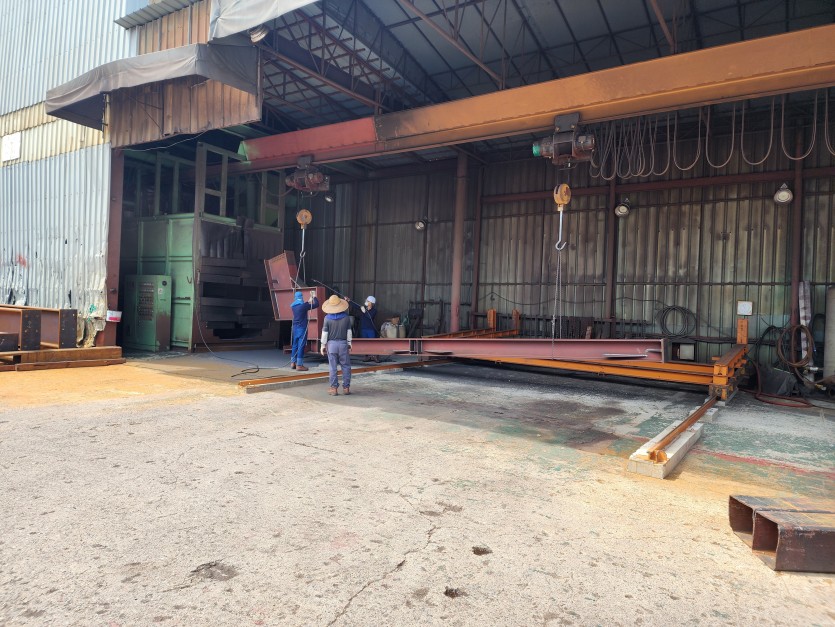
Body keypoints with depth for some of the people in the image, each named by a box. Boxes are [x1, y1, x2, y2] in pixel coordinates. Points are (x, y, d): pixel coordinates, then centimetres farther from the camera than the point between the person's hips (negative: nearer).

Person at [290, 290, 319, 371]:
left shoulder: (294, 306, 7)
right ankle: (299, 365, -4)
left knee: (295, 345, 13)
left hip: (295, 328, 8)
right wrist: (314, 296, 4)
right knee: (301, 346, -5)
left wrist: (309, 301, 33)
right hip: (302, 328, -8)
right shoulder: (303, 306, -15)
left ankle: (293, 363, 17)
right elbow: (316, 304, -11)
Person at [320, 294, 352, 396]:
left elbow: (324, 333, -3)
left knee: (333, 367, 4)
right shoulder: (346, 317, -2)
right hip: (343, 343, 1)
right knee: (345, 366, 9)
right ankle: (346, 387, 11)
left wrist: (323, 345, 6)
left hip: (331, 344, 0)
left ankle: (334, 388, 7)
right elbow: (349, 332, 3)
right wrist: (349, 344, 12)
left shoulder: (327, 318, -5)